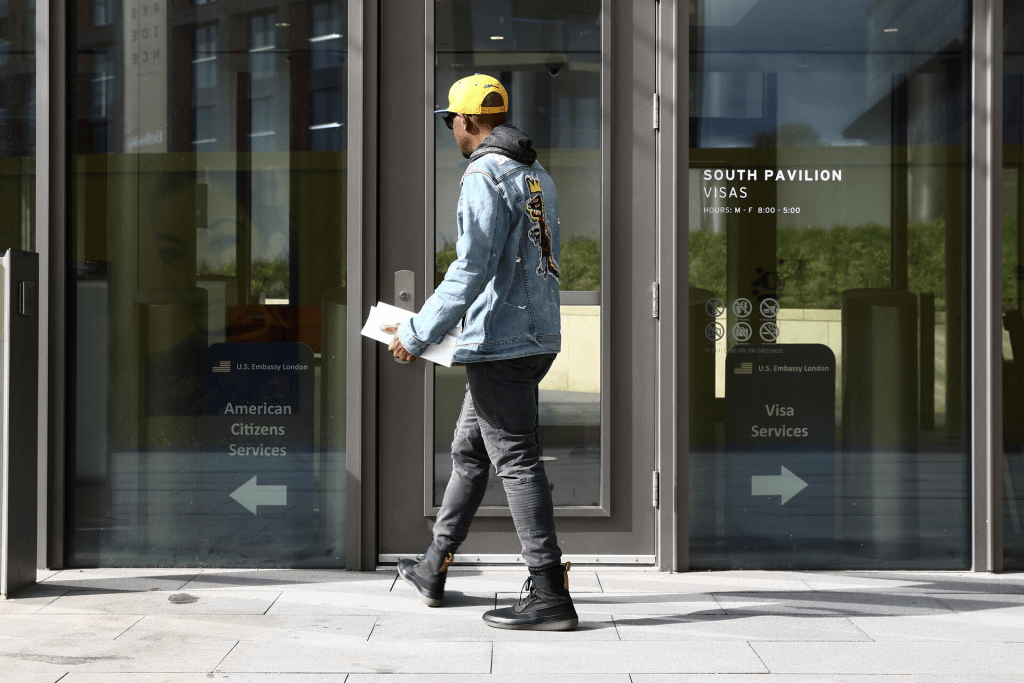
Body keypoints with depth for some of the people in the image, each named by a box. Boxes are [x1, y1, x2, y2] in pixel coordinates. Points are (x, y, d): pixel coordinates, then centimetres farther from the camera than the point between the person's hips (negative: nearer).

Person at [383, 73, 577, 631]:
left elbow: (470, 270, -21)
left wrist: (418, 333, -15)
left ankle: (550, 594, -5)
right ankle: (433, 569, 30)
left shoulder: (484, 176, -14)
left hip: (498, 342, -10)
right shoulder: (539, 178, 15)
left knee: (516, 460, -7)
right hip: (537, 337, 10)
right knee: (468, 450, 19)